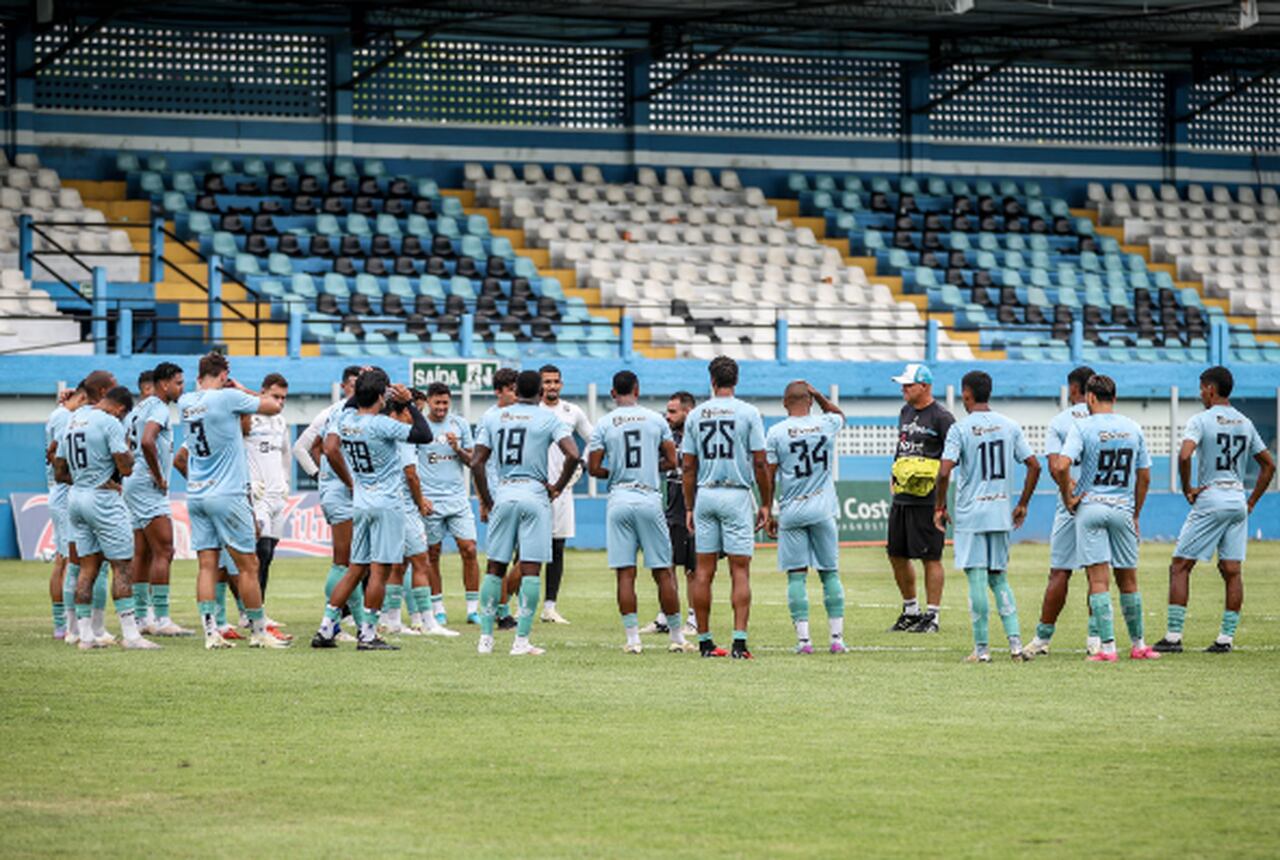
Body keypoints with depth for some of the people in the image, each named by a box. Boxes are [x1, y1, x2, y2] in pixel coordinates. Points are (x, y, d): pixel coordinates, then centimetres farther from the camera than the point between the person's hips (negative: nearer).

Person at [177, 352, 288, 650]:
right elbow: (273, 406, -3)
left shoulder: (185, 402, 5)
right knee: (248, 566, 2)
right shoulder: (228, 398, -12)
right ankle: (259, 631, 7)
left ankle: (210, 632, -2)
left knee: (207, 566, 4)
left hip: (196, 496, 6)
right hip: (228, 494, -6)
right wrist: (243, 390, 9)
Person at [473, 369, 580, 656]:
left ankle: (485, 637, 10)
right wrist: (558, 487, -1)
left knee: (495, 567, 10)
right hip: (535, 494, -3)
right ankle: (521, 640, -5)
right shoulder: (547, 418, -2)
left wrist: (485, 499, 12)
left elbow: (477, 463, 4)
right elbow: (573, 455, -14)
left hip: (504, 495, 3)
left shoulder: (493, 417, 7)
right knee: (530, 569, -1)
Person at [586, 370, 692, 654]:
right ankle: (677, 637, 9)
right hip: (649, 498, 0)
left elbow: (593, 468, -1)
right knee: (663, 571, 5)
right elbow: (671, 462, 5)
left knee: (625, 573, 1)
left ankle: (632, 638, -2)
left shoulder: (604, 425, 1)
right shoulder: (656, 420, 3)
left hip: (619, 500, 0)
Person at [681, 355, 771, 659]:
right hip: (737, 495, -3)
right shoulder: (748, 413, -4)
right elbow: (759, 463, -6)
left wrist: (689, 507, 11)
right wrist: (765, 503, 3)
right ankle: (739, 642, -12)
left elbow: (689, 466, 5)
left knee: (704, 571, 7)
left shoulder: (696, 415, 4)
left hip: (705, 496, 3)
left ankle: (704, 640, 9)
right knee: (740, 571, -2)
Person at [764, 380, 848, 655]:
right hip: (823, 510, 2)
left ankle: (803, 638, -5)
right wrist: (816, 393, 11)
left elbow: (769, 477, -3)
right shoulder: (827, 425, 0)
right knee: (830, 573, 8)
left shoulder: (776, 433, -6)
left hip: (791, 511, -2)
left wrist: (767, 513, 6)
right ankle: (837, 637, 6)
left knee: (796, 575, 1)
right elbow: (838, 413, 26)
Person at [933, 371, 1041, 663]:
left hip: (970, 515, -5)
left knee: (977, 580, -2)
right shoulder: (1010, 426, 6)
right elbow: (1034, 466, 5)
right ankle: (1015, 642, 3)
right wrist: (1022, 505, 14)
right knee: (999, 579, 14)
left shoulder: (960, 429, -8)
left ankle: (981, 649, -1)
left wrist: (940, 507, -4)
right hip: (1001, 514, 5)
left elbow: (944, 472, -17)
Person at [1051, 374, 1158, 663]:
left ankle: (1107, 646, -9)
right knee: (1128, 580, 12)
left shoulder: (1082, 427, -7)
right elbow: (1144, 477, 11)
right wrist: (1135, 515, 20)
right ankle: (1138, 645, 19)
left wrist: (1068, 497, -5)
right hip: (1123, 509, 3)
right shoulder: (1133, 429, 7)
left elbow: (1061, 466, -19)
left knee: (1099, 579, -4)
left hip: (1090, 507, -3)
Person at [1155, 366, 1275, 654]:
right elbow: (1268, 465, 17)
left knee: (1180, 567, 0)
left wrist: (1187, 488, -10)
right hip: (1238, 502, 6)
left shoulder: (1201, 420, -8)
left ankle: (1174, 636, -5)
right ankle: (1226, 638, 4)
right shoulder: (1245, 423, 12)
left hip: (1210, 500, -6)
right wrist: (1251, 502, 17)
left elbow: (1184, 455, -24)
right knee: (1232, 571, 6)